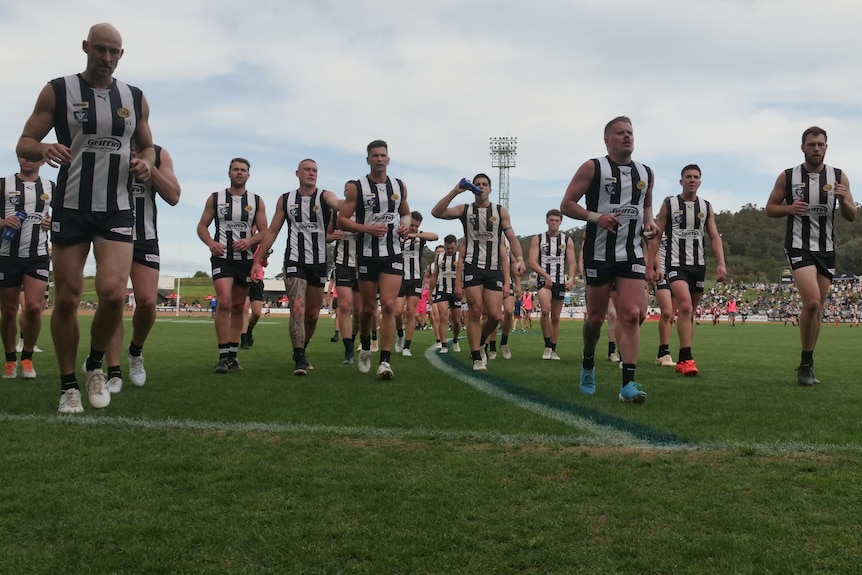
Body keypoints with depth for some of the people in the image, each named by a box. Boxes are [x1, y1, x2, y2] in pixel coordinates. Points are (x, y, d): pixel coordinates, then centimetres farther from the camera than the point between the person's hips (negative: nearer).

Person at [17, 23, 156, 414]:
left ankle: (95, 366, 12)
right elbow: (24, 144, 0)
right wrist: (43, 150, -24)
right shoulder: (58, 91, 1)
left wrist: (146, 163, -2)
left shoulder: (135, 99, 9)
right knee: (66, 299, 0)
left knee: (113, 294, -15)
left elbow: (147, 147, 22)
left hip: (117, 211, 1)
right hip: (70, 209, -1)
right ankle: (69, 386, 15)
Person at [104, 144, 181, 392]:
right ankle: (113, 373, -3)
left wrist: (148, 166, -11)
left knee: (147, 301, -11)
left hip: (145, 238, 1)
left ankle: (136, 351, 18)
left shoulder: (159, 154, 8)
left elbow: (173, 197, 0)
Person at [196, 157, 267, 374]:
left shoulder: (257, 201, 6)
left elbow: (264, 232, 5)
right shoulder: (215, 198, 5)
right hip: (222, 257, -2)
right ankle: (223, 356, -15)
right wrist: (210, 243, -13)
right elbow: (202, 226, 7)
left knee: (238, 307, 9)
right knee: (224, 302, -19)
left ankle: (233, 354, 18)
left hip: (246, 259, 3)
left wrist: (250, 241, -16)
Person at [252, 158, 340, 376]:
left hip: (319, 262, 1)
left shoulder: (325, 196, -1)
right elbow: (272, 231, 9)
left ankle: (301, 351, 32)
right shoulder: (285, 200, 5)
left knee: (313, 315, 10)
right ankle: (299, 359, -11)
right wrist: (258, 260, 3)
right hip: (294, 261, -1)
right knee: (297, 308, -16)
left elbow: (339, 205, -26)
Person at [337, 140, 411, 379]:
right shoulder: (356, 187, -2)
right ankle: (365, 348, 35)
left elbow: (406, 213, 23)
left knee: (388, 306, -11)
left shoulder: (399, 186, 8)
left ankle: (385, 361, -11)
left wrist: (406, 224, -1)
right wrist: (368, 229, -20)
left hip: (393, 254, 1)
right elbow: (342, 220, -5)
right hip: (367, 254, -1)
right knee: (368, 307, 9)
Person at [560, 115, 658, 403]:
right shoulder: (592, 168, -1)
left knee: (632, 314, -11)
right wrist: (596, 217, -19)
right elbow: (566, 204, -4)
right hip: (599, 253, -3)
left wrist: (649, 221, 7)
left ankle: (628, 383, -11)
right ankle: (588, 365, 34)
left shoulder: (646, 173, 12)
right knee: (596, 317, 7)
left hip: (632, 254, 3)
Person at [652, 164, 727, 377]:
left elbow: (714, 237, 9)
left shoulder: (706, 207, 11)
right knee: (685, 306, -23)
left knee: (689, 313, 9)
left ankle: (681, 360, 18)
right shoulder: (669, 204, 2)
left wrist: (721, 263, -4)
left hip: (698, 265, 5)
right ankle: (687, 358, -22)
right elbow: (656, 235, 1)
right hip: (676, 263, -4)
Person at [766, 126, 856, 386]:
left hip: (826, 249, 4)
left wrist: (843, 200, -17)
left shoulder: (839, 177, 4)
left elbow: (851, 217, 5)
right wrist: (790, 208, -15)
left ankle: (807, 365, 20)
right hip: (799, 247, -4)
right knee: (812, 302, -20)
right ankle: (806, 364, -4)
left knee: (817, 309, 7)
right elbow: (770, 208, 5)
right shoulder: (788, 177, -1)